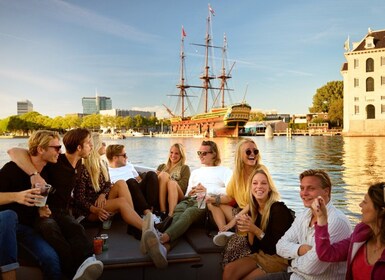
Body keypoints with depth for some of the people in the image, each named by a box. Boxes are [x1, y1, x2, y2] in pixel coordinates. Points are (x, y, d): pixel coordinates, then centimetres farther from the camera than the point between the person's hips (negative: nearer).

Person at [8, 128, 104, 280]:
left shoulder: (78, 163, 12)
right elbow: (14, 151, -20)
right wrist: (34, 174, -34)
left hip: (62, 212, 4)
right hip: (43, 211, -4)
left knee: (76, 228, -33)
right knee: (51, 229, -41)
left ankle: (87, 262, -63)